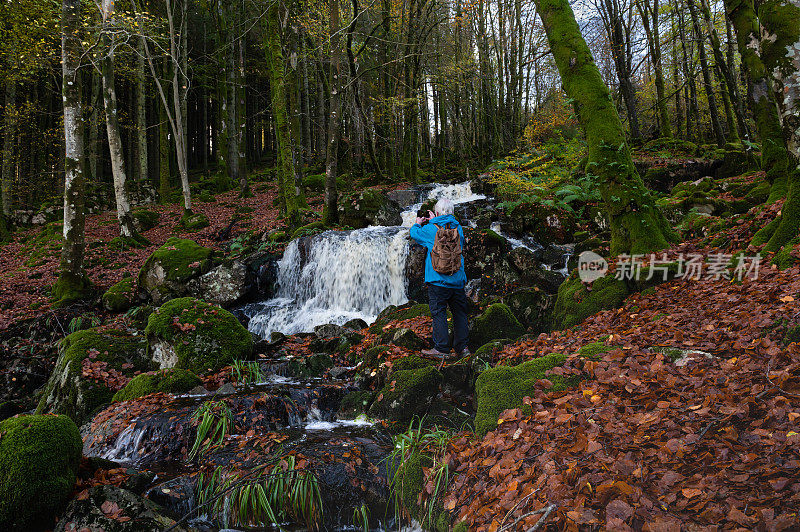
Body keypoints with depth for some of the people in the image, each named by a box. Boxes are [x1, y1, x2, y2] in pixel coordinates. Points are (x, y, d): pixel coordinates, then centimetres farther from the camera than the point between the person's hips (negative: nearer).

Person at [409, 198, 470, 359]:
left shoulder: (431, 229, -7)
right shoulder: (458, 228, 5)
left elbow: (414, 233, 11)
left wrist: (418, 223, 31)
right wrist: (433, 221, 33)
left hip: (438, 280, -4)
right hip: (458, 279, 4)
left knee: (438, 313, 0)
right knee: (459, 313, 10)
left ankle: (441, 349, 0)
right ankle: (462, 347, 15)